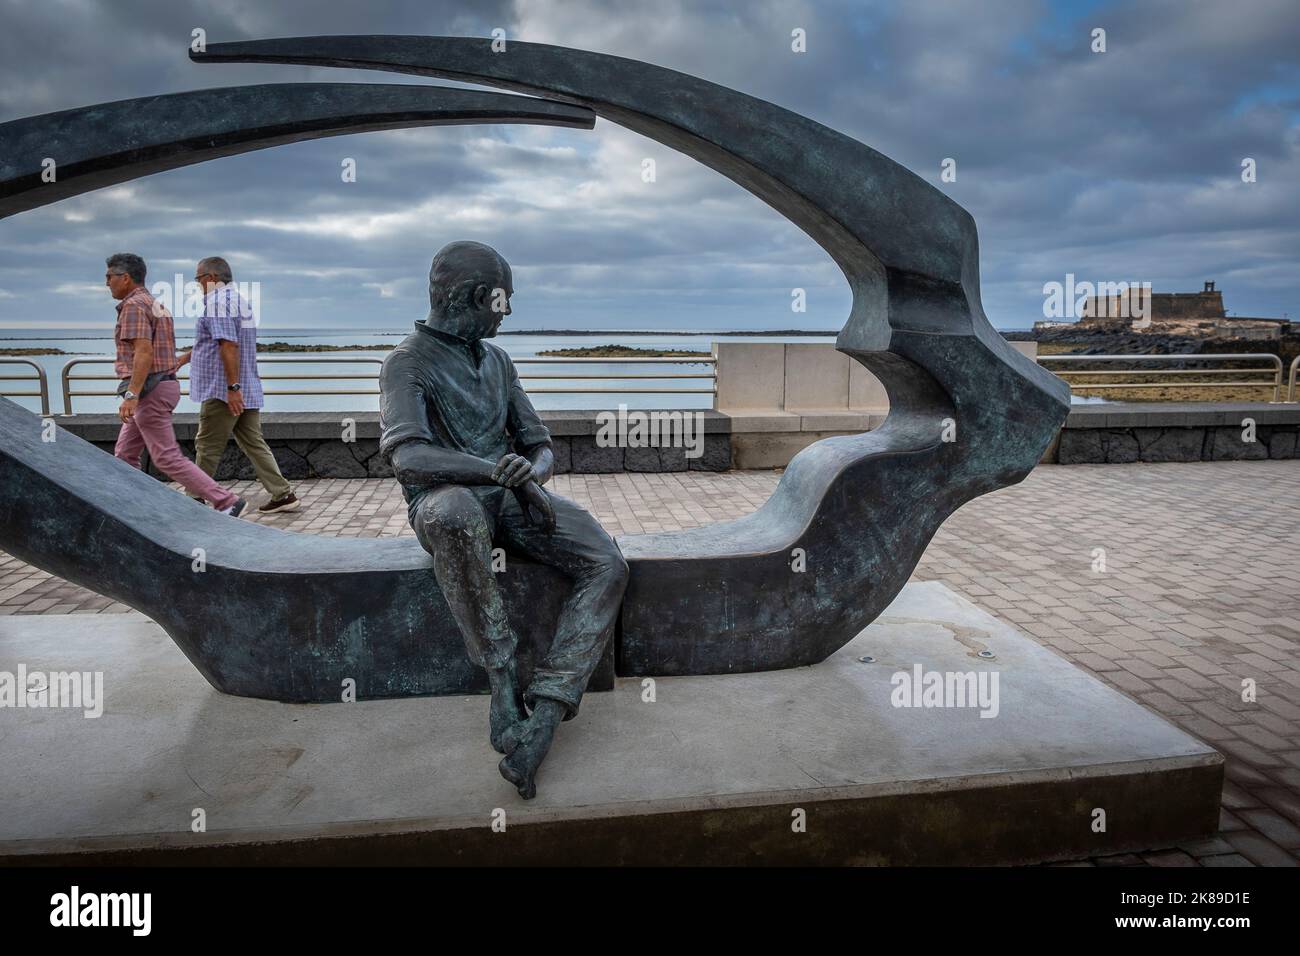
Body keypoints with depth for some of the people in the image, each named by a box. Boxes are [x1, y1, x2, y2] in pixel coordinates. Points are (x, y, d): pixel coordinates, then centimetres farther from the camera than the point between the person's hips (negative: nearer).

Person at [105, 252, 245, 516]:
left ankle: (226, 502, -14)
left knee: (168, 459, -10)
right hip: (164, 384, 10)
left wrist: (131, 395, -30)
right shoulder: (156, 305, 17)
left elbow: (144, 353, -25)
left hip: (148, 391, -10)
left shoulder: (134, 305, -13)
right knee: (125, 455, 15)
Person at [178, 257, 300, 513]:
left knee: (207, 447, 2)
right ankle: (283, 494, 3)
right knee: (254, 444, 8)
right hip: (248, 391, 9)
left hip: (223, 391, -9)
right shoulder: (240, 300, 18)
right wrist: (187, 356, 35)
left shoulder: (218, 300, -12)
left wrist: (232, 387, -25)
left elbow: (229, 346, -22)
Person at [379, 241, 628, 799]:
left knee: (607, 566, -20)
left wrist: (532, 476, -10)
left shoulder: (497, 360, 16)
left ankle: (543, 717, -27)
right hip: (449, 499, -5)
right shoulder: (409, 363, -5)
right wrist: (490, 469, -37)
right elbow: (407, 457, -22)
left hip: (510, 497, 6)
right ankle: (501, 677, -29)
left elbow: (538, 444, 15)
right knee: (453, 514, -44)